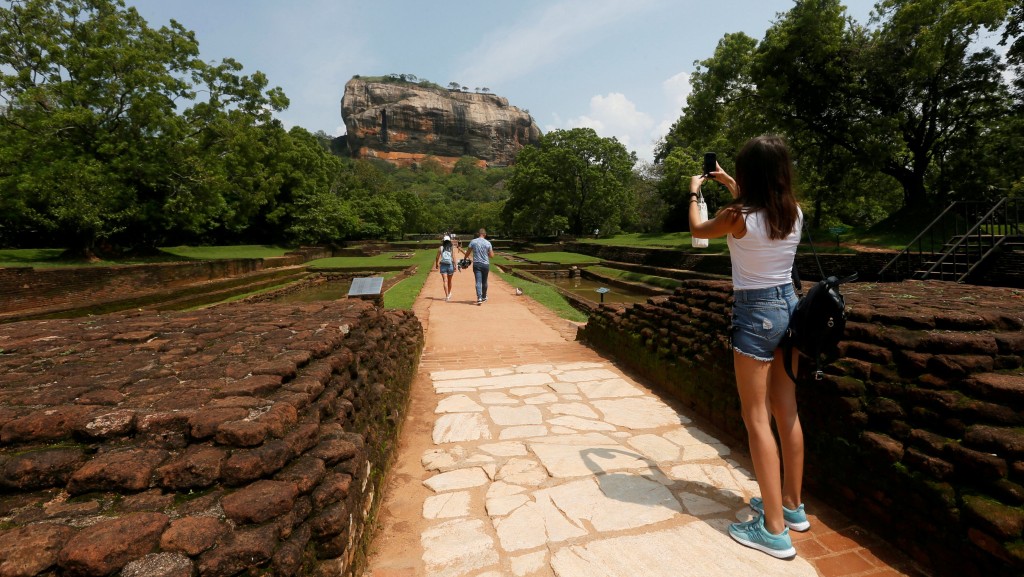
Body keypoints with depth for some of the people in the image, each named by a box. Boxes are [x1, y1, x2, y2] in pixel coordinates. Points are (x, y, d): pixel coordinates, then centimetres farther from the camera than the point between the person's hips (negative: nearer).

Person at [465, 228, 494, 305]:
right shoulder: (488, 243, -3)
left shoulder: (473, 241, -2)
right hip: (485, 264, 1)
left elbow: (468, 253, 2)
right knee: (484, 282, 16)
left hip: (476, 264, -1)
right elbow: (492, 256, -1)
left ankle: (479, 298, -20)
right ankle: (484, 297, 32)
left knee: (478, 282, -4)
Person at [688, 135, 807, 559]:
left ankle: (775, 530, 12)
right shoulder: (794, 213, 3)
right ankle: (792, 505, 34)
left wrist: (694, 193, 22)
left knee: (757, 420, 2)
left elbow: (698, 229, 4)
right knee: (787, 413, 17)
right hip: (788, 306, 7)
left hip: (755, 312, -7)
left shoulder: (738, 217, -17)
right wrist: (727, 183, 37)